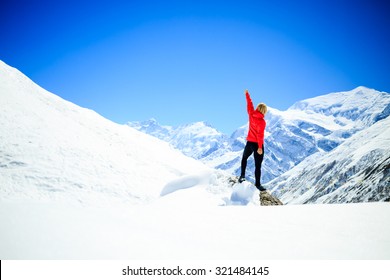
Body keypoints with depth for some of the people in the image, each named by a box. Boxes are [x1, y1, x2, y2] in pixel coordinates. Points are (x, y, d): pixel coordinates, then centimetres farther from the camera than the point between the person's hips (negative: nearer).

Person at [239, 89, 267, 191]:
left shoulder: (251, 114, -3)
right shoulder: (262, 121, -17)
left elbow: (249, 104, 13)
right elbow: (260, 135, -22)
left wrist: (247, 94, 29)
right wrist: (260, 147, -22)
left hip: (249, 142, 6)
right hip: (257, 145, -5)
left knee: (244, 157, 29)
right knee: (258, 165, -1)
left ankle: (242, 176, 19)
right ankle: (257, 184, 0)